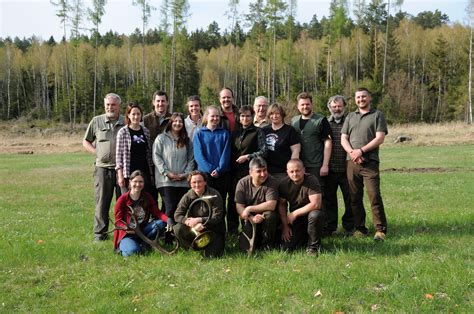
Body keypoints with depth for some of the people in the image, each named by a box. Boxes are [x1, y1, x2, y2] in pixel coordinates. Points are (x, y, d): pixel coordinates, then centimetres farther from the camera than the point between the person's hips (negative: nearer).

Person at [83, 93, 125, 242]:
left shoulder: (126, 123, 6)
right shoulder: (96, 121, 7)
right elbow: (86, 142, 14)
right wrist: (96, 152, -1)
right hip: (103, 168, 0)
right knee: (101, 202, 2)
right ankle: (99, 233, 11)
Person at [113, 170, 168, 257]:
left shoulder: (147, 197, 3)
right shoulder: (122, 199, -8)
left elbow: (157, 212, -7)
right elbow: (118, 221, -7)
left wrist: (168, 219, -28)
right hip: (127, 234, -4)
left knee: (160, 223, -20)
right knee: (133, 250, -34)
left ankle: (143, 245, -7)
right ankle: (122, 246, 3)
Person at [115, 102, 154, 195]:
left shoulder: (146, 131, 10)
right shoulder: (123, 132, -3)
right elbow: (119, 154, -5)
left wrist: (151, 174, 11)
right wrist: (120, 175, -11)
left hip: (144, 172, 4)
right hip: (129, 173, -4)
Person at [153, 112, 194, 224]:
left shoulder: (187, 141, 16)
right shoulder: (161, 138, 5)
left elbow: (191, 159, 12)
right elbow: (156, 157, -2)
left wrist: (186, 174, -3)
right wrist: (167, 173, -10)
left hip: (183, 182, 3)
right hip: (166, 181, -3)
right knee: (170, 208, -11)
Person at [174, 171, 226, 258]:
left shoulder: (214, 195, -13)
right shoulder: (188, 196, -3)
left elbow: (217, 218, -18)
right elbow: (177, 215, -10)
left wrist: (198, 220, -28)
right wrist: (190, 222, -29)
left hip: (213, 230, -3)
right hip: (194, 229, 3)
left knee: (210, 256, -20)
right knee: (178, 228, -24)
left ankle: (219, 244, 17)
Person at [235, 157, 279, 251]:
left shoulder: (272, 182, -14)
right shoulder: (242, 183, -7)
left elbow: (271, 205, -27)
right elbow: (239, 207, -12)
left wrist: (249, 209, -24)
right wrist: (252, 218, -30)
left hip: (267, 219, -2)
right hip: (249, 220, 2)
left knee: (269, 214, -36)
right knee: (245, 247, -14)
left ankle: (268, 244, -13)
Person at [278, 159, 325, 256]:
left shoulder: (311, 180, -20)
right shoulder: (284, 184, -7)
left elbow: (316, 204, -28)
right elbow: (281, 205, 4)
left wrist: (294, 213, -21)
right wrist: (285, 226, -4)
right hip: (295, 219, 3)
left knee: (315, 215, -39)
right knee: (287, 247, -11)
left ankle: (313, 245, -13)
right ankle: (305, 237, 22)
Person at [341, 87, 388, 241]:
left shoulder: (377, 115, 6)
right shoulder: (350, 117, 18)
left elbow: (380, 138, -4)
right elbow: (343, 139, 11)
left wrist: (361, 150, -13)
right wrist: (352, 152, -8)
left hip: (370, 163, -4)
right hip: (352, 162, 4)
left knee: (375, 196, -10)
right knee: (355, 198, 5)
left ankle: (380, 229, -3)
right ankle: (359, 228, 14)